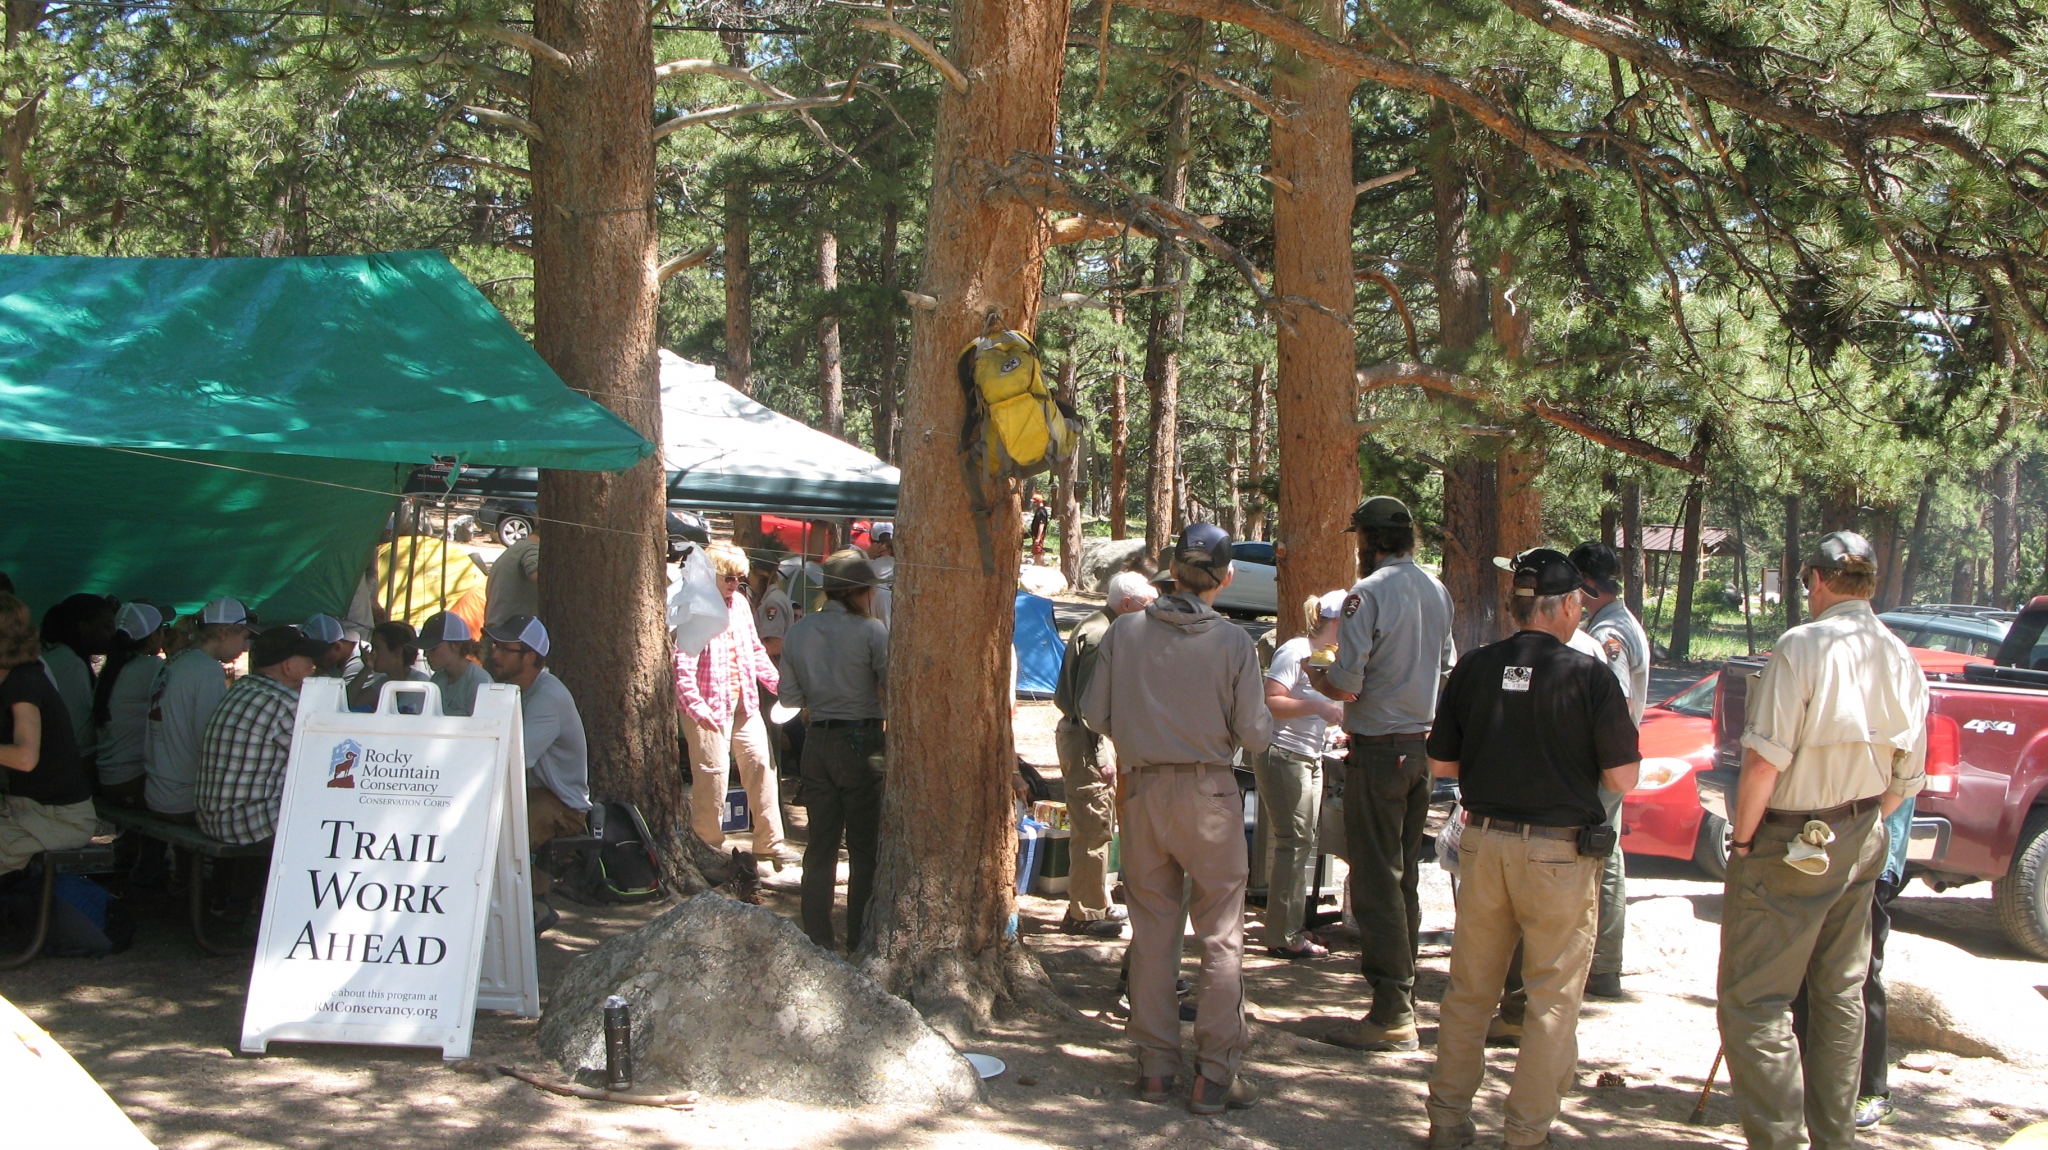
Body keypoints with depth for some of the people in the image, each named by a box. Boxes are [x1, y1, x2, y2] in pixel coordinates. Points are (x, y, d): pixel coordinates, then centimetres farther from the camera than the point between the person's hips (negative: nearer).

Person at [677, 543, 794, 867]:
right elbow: (683, 666, -17)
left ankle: (770, 842, 10)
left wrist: (777, 683, 9)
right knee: (713, 773, -4)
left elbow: (756, 651, 20)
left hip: (744, 703, 7)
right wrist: (696, 707, -26)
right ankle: (709, 846, 9)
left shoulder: (739, 603, 11)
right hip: (711, 708, -7)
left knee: (761, 763, 3)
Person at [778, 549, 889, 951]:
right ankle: (860, 938, 6)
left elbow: (789, 697, 9)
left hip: (817, 741, 5)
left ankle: (817, 937, 13)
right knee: (865, 847, 4)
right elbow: (893, 687, -12)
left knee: (821, 844, 11)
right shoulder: (871, 631, -12)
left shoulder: (798, 632, 4)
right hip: (862, 742, -5)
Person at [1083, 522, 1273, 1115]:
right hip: (1209, 794, -3)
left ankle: (1155, 1066, 17)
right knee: (1221, 937, 6)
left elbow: (1095, 715, 1)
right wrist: (1268, 720, 14)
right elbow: (1254, 736, -9)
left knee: (1152, 932, 12)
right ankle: (1215, 1074, 6)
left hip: (1143, 792, 3)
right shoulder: (1234, 642, -10)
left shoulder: (1124, 631, -3)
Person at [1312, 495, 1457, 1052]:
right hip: (1424, 748, 8)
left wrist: (1319, 679, 2)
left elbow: (1347, 684, -19)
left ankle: (1392, 1014, -3)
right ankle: (1402, 1000, 20)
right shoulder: (1437, 592, 8)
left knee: (1376, 882, -4)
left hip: (1379, 750, -8)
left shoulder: (1368, 594, -15)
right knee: (1405, 878, 15)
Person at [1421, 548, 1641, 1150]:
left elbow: (1440, 762, 6)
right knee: (1554, 999, 8)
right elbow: (1622, 778, -9)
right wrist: (1595, 739, 9)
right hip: (1559, 852, -4)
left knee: (1469, 991, 16)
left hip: (1483, 843, 4)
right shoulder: (1589, 676, -12)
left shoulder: (1473, 668, -1)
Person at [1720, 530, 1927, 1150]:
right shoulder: (1902, 660, 4)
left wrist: (1742, 839, -9)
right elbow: (1908, 778, 8)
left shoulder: (1803, 646, -17)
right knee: (1840, 994, 16)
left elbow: (1764, 760, -20)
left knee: (1752, 998, -4)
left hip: (1790, 844, -7)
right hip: (1861, 843, 7)